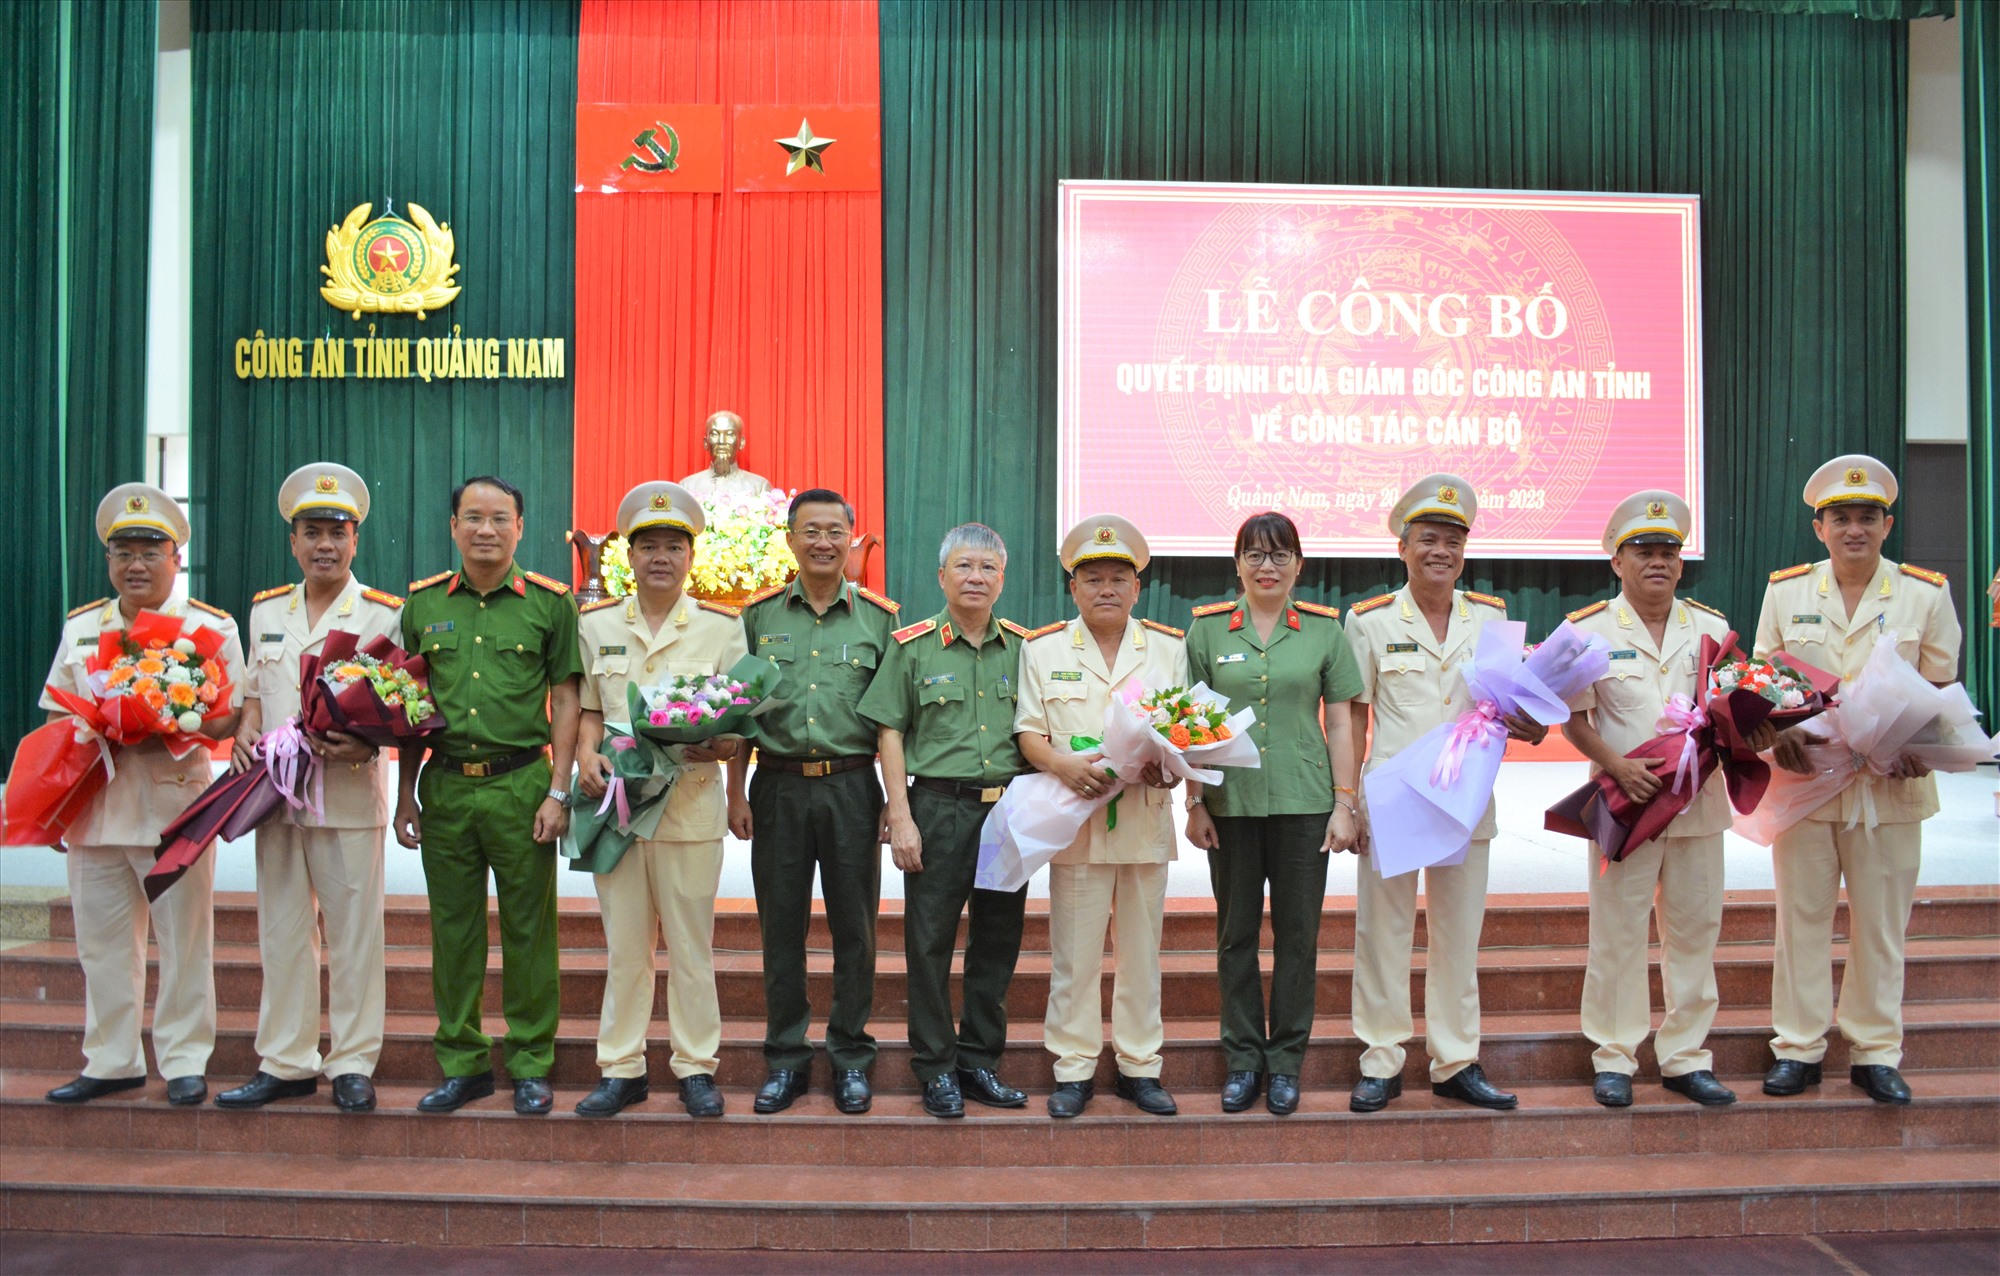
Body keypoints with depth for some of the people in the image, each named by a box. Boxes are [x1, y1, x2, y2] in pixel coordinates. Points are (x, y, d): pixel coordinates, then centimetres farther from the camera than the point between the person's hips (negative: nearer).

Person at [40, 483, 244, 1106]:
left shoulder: (211, 627, 0)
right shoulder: (79, 627, 13)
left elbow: (231, 717, -5)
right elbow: (56, 716, 17)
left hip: (175, 806, -4)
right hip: (94, 807, 4)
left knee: (183, 940, 3)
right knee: (102, 942, 11)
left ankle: (184, 1061, 14)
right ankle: (112, 1061, 24)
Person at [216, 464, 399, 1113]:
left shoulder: (385, 614, -1)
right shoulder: (266, 609, 13)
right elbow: (256, 689, 21)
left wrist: (368, 744, -21)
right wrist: (244, 731, 1)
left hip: (351, 797, -4)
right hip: (276, 793, 4)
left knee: (354, 932, 2)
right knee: (281, 931, 10)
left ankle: (353, 1065, 12)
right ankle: (286, 1062, 22)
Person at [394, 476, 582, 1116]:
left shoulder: (550, 602, 1)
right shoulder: (422, 602, 9)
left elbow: (565, 700, 0)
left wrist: (558, 793, -6)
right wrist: (405, 795, 9)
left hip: (521, 783, -3)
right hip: (444, 785, 3)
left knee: (528, 929, 4)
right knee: (453, 929, 9)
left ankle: (531, 1065, 16)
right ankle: (462, 1063, 22)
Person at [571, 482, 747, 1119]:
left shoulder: (721, 626, 4)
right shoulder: (596, 624, 11)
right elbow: (589, 707, 13)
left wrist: (716, 744, -17)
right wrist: (587, 753, -6)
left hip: (690, 804, -2)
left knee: (691, 944, 4)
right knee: (623, 945, 8)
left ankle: (696, 1067, 16)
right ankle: (621, 1068, 20)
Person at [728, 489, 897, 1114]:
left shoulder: (879, 617, 4)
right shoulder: (760, 614, 7)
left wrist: (895, 800, -1)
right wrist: (736, 793, 2)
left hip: (852, 787, -1)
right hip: (778, 787, 1)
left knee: (854, 927, 5)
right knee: (780, 927, 7)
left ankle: (851, 1058, 19)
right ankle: (786, 1058, 20)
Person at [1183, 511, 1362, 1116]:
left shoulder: (1325, 629, 4)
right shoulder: (1208, 628, 4)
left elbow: (1340, 724, 6)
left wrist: (1346, 804, 1)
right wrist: (1194, 803, 1)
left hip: (1303, 801, 0)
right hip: (1230, 802, 0)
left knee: (1297, 934, 5)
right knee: (1236, 934, 8)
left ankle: (1286, 1061, 19)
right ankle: (1243, 1059, 21)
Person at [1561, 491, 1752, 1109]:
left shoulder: (1711, 628, 9)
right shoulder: (1589, 630, -1)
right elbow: (1572, 719, -3)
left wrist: (1754, 733, -10)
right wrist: (1617, 765, -18)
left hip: (1699, 803, 4)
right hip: (1625, 804, -3)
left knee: (1694, 932, 9)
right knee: (1617, 935, 1)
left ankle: (1685, 1057, 22)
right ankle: (1613, 1058, 13)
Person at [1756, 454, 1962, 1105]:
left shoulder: (1927, 594, 3)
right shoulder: (1785, 592, 4)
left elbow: (1942, 688, 6)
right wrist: (1779, 735, -10)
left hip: (1889, 786, 0)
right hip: (1804, 780, 0)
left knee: (1881, 925, 8)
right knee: (1801, 918, 7)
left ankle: (1875, 1052, 22)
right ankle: (1798, 1048, 18)